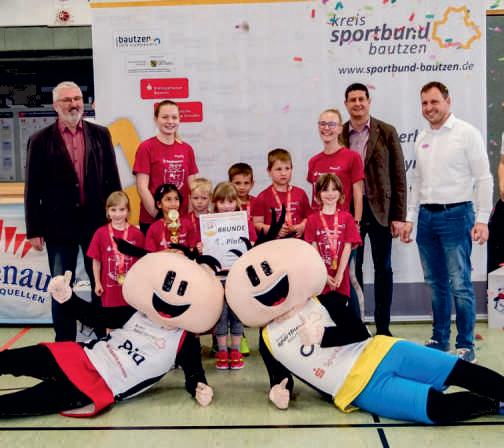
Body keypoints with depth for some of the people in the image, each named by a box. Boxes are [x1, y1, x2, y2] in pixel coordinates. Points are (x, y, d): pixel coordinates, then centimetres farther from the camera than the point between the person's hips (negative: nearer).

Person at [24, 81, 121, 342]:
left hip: (98, 222, 2)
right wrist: (33, 230, -4)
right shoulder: (41, 140, 0)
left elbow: (113, 179, 7)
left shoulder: (100, 134, 5)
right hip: (59, 225, -1)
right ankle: (65, 343, 21)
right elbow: (32, 189, -1)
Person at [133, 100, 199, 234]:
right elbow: (142, 188, -8)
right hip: (152, 221, -3)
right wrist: (158, 214, -13)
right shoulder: (146, 147, -4)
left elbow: (192, 186, 9)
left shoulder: (187, 149, 8)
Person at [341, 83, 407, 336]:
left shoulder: (386, 132, 1)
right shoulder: (339, 135, 5)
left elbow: (399, 175, 0)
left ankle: (383, 327, 17)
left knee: (383, 269, 6)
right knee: (352, 268, 6)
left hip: (380, 209, -1)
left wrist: (399, 216, -5)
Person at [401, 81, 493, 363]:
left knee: (460, 284, -5)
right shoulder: (422, 139, 13)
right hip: (427, 216, 6)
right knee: (437, 284, 12)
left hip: (455, 215, -6)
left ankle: (466, 345, 6)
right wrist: (410, 218, 15)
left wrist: (482, 219, -12)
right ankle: (440, 339, 23)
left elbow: (483, 179, -6)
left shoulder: (467, 133, -4)